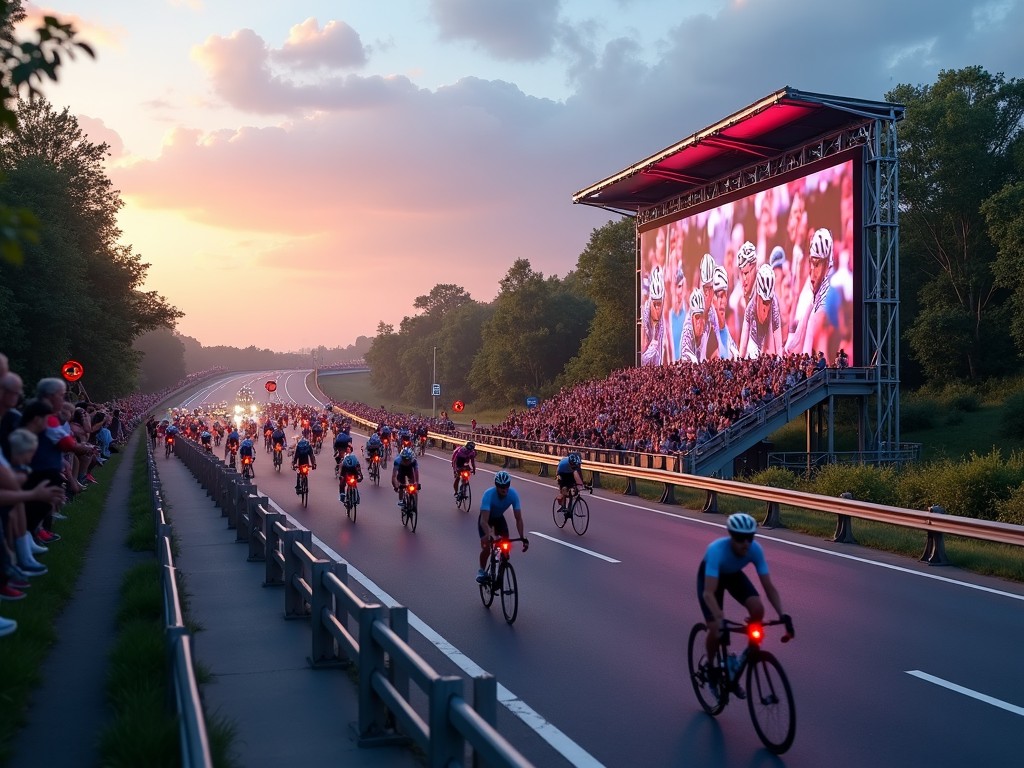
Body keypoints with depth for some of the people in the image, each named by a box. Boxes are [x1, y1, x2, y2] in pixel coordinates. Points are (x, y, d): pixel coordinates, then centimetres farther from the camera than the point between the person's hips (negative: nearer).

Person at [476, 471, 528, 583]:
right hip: (486, 518, -3)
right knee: (486, 548, -16)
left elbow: (518, 518, -27)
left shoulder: (513, 494, -30)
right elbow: (484, 520, -45)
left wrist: (522, 538, -38)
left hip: (499, 518, 3)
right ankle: (482, 571, 10)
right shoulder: (489, 494, -39)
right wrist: (488, 535, -61)